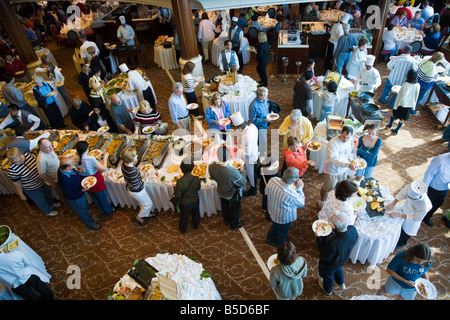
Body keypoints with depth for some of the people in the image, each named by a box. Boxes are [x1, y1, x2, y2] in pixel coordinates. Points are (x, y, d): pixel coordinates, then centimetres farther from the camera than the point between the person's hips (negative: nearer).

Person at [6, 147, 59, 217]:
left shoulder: (28, 155, -18)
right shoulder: (12, 170, -30)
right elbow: (16, 183, -18)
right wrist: (21, 194, -6)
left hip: (42, 181, 5)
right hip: (32, 189, -5)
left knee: (48, 193, 30)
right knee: (41, 201, 19)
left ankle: (51, 204, 61)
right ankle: (48, 212, 48)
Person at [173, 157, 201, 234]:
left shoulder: (180, 181, -35)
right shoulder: (196, 178, -26)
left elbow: (177, 195, -22)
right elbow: (198, 188, -6)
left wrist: (175, 187, -5)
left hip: (185, 203, -2)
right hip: (195, 201, 2)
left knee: (184, 217, 26)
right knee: (196, 213, 32)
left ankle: (183, 229, 52)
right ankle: (196, 225, 58)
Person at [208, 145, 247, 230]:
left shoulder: (211, 167, -29)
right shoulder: (233, 172, -45)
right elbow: (243, 183, -25)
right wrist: (241, 171, -11)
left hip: (221, 192, 5)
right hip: (232, 194, -4)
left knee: (225, 207, 33)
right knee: (234, 209, 27)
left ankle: (226, 220, 62)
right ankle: (234, 224, 54)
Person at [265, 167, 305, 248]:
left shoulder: (272, 180, -29)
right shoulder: (292, 195, -43)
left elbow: (267, 192, -8)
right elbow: (302, 204, -20)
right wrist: (299, 188, -20)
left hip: (273, 211, 5)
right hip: (284, 217, -5)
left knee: (275, 225, 37)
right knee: (283, 230, 30)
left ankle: (269, 239, 63)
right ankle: (278, 244, 60)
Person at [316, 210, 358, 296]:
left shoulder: (332, 242, -48)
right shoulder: (353, 229, -30)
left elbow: (326, 257, -28)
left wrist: (318, 239, -26)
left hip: (330, 264, -5)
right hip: (344, 259, 5)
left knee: (327, 274, 30)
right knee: (337, 268, 39)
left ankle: (328, 290, 62)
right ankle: (341, 284, 69)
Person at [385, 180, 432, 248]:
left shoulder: (424, 207, -45)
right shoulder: (411, 187, -36)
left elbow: (416, 218, -26)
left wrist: (399, 215, -28)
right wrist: (393, 203, -21)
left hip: (411, 221, -3)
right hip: (404, 209, 4)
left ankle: (398, 244, 57)